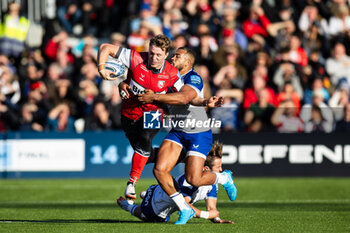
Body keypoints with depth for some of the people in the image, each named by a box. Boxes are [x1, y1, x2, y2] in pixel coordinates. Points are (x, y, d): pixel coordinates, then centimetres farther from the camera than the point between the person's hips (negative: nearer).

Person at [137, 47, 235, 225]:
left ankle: (224, 178, 22)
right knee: (159, 170, -12)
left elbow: (183, 98, -35)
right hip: (177, 132, 7)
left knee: (193, 179, -11)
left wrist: (154, 97, -34)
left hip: (199, 134, -7)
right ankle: (185, 210, 2)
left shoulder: (194, 79, -16)